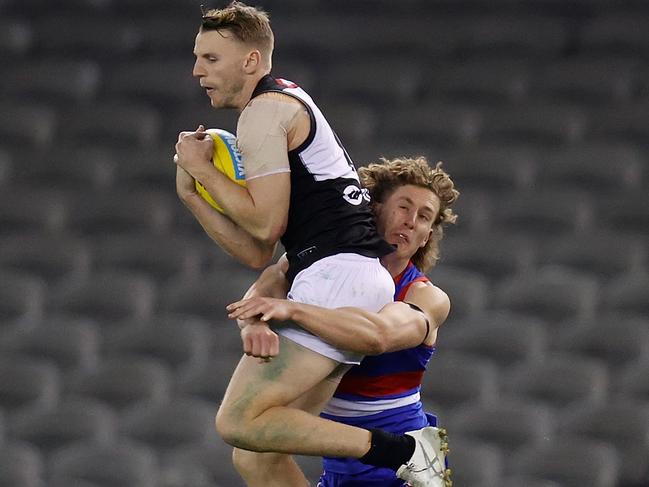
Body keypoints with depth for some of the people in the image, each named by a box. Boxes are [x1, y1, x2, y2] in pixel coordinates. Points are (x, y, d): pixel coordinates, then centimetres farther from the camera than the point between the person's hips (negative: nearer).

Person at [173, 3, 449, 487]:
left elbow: (266, 224, -13)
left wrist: (203, 168, -1)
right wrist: (191, 191, 13)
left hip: (335, 276, -10)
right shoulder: (290, 106, 26)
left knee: (240, 421, -14)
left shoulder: (263, 112, -4)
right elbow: (258, 253, 21)